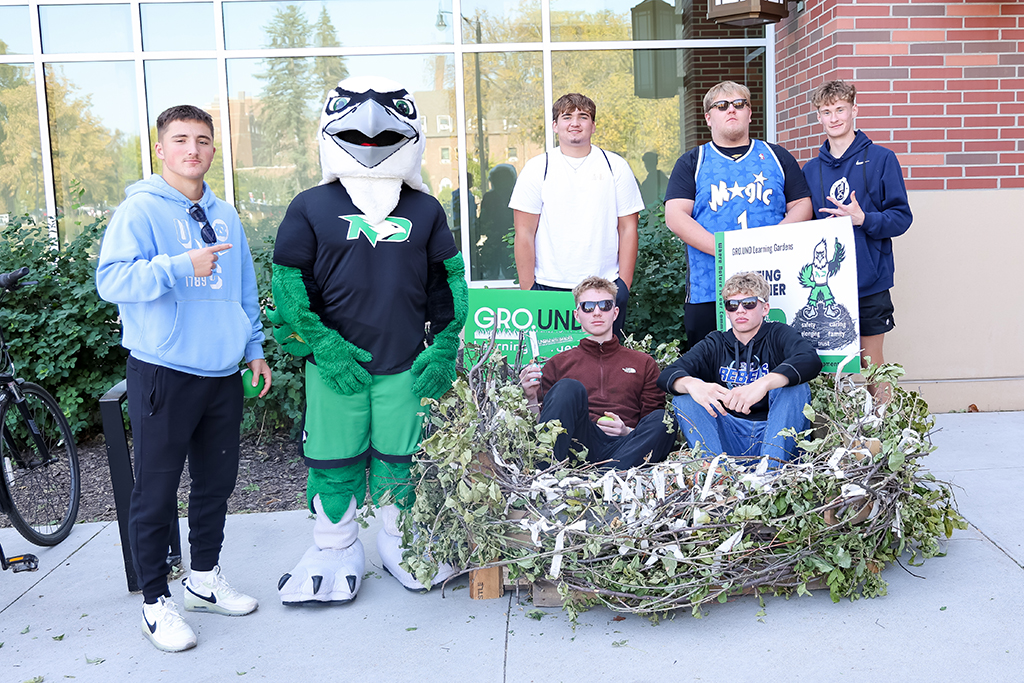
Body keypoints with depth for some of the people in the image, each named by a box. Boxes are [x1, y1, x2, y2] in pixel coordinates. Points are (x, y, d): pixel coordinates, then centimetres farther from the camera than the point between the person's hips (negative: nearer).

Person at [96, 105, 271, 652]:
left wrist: (255, 349, 18)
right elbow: (111, 280, -18)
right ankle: (156, 602, 15)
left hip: (222, 373, 6)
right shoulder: (140, 211, -6)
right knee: (157, 490, 2)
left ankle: (205, 578, 33)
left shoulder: (225, 217, 14)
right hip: (162, 374, -6)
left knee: (218, 480, 15)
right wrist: (181, 267, -27)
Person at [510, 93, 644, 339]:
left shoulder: (615, 166, 7)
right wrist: (527, 291, -3)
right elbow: (524, 234, 2)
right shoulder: (537, 169, 4)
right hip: (549, 288, -1)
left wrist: (625, 286, -1)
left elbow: (628, 229, 7)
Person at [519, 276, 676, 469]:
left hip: (622, 446, 1)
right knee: (569, 387, -29)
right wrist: (531, 398, -3)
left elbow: (655, 426, 19)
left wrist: (627, 431, -3)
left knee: (665, 419, -29)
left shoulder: (644, 363, 27)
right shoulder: (558, 364, 25)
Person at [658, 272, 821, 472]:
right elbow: (667, 375, -5)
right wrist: (692, 385, -30)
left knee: (794, 383, -22)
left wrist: (764, 384, -37)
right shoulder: (714, 345, 12)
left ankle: (770, 467, -36)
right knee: (684, 396, -13)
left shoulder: (778, 335, 5)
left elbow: (811, 360, -20)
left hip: (776, 435, -2)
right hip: (729, 441, 2)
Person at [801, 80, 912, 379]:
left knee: (872, 364, 6)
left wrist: (862, 219, -19)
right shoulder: (811, 169, 12)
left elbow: (902, 217, -3)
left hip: (869, 283, -3)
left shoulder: (880, 159, 1)